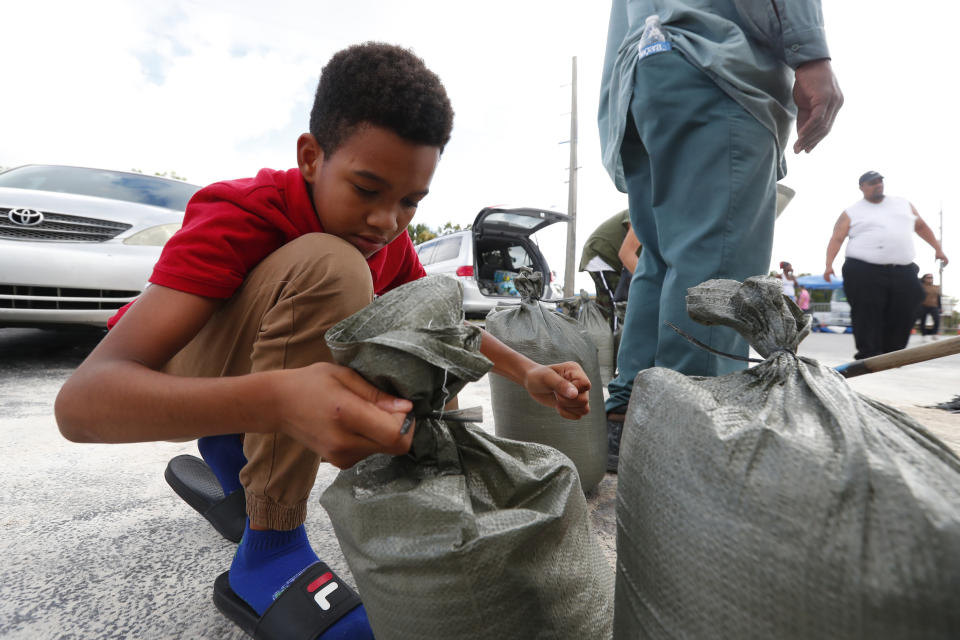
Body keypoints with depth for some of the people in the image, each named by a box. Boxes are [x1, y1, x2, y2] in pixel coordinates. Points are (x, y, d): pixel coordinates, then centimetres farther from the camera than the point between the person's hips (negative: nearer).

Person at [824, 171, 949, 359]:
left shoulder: (904, 205, 19)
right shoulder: (851, 213, 5)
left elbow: (921, 226, 29)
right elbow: (836, 238, -4)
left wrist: (937, 248, 24)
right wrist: (829, 264, -17)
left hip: (903, 272, 5)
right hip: (864, 272, -4)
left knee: (903, 315, 3)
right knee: (868, 316, -8)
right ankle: (868, 356, -3)